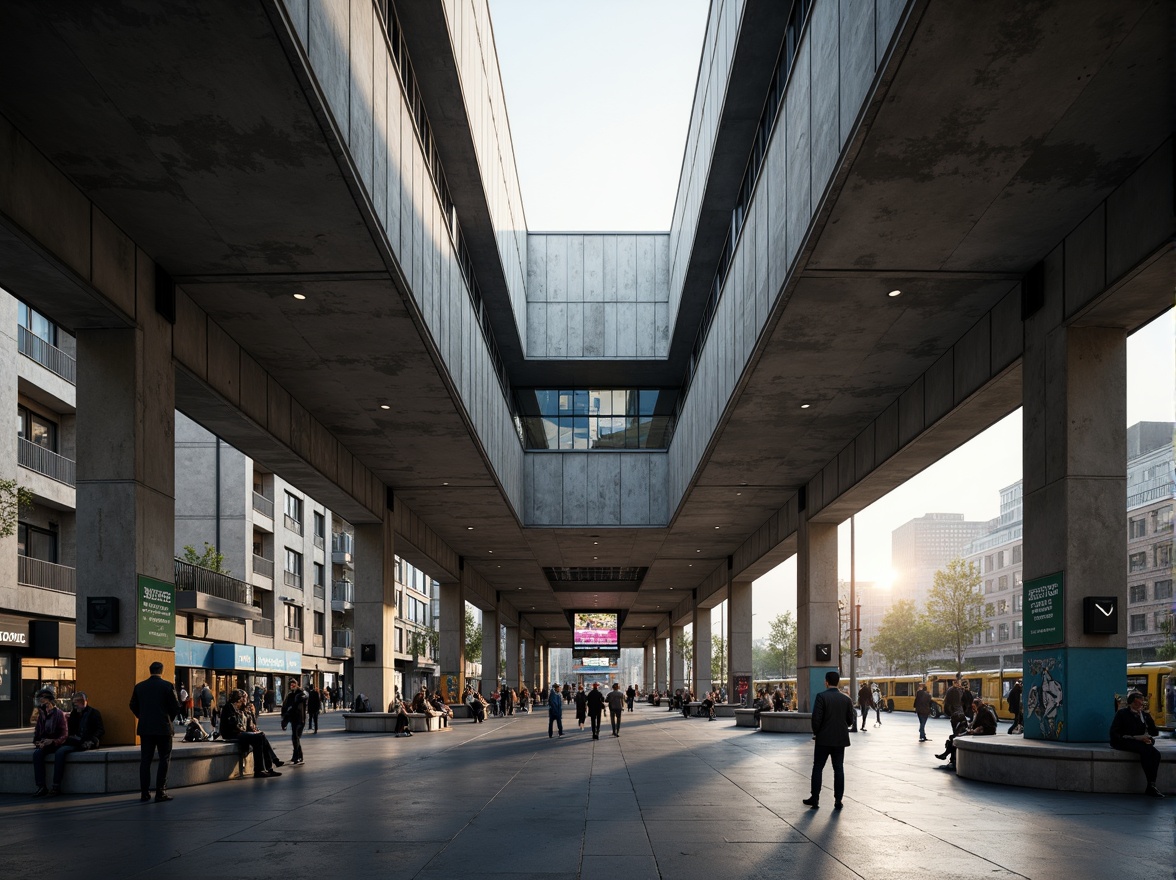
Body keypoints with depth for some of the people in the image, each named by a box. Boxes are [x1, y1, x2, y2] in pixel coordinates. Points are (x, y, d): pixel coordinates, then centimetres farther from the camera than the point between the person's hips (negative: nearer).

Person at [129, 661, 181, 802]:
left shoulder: (139, 687, 3)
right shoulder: (167, 686, -8)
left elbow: (133, 706, 7)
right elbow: (176, 706, -8)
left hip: (145, 728, 4)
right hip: (163, 727, -4)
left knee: (145, 760, 9)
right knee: (164, 760, 3)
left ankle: (144, 793, 8)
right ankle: (160, 792, -2)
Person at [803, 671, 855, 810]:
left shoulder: (821, 697, -12)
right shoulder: (846, 699, 0)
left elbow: (816, 718, -16)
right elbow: (850, 720, 1)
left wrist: (815, 733, 0)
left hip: (823, 739, -3)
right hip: (840, 739, 3)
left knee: (818, 768, 7)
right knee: (839, 769, 8)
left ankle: (815, 799, 9)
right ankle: (838, 801, 6)